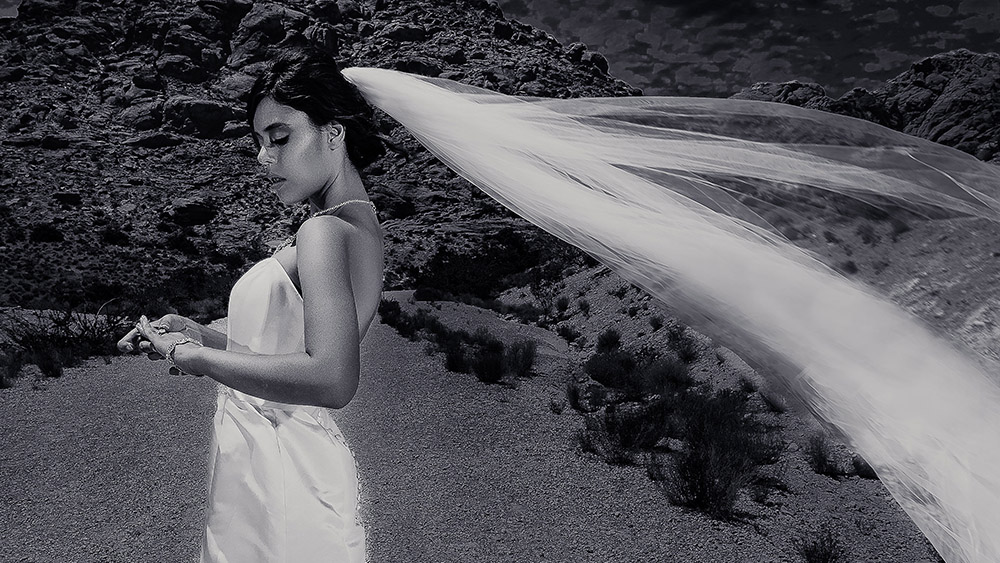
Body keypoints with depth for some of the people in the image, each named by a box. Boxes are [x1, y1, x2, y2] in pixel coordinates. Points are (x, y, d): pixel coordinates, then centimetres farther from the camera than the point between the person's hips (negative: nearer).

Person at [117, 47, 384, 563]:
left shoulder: (325, 231, -18)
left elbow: (332, 381, -31)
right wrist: (199, 335, 7)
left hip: (281, 481, -9)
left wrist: (197, 356, -21)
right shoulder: (359, 224, 11)